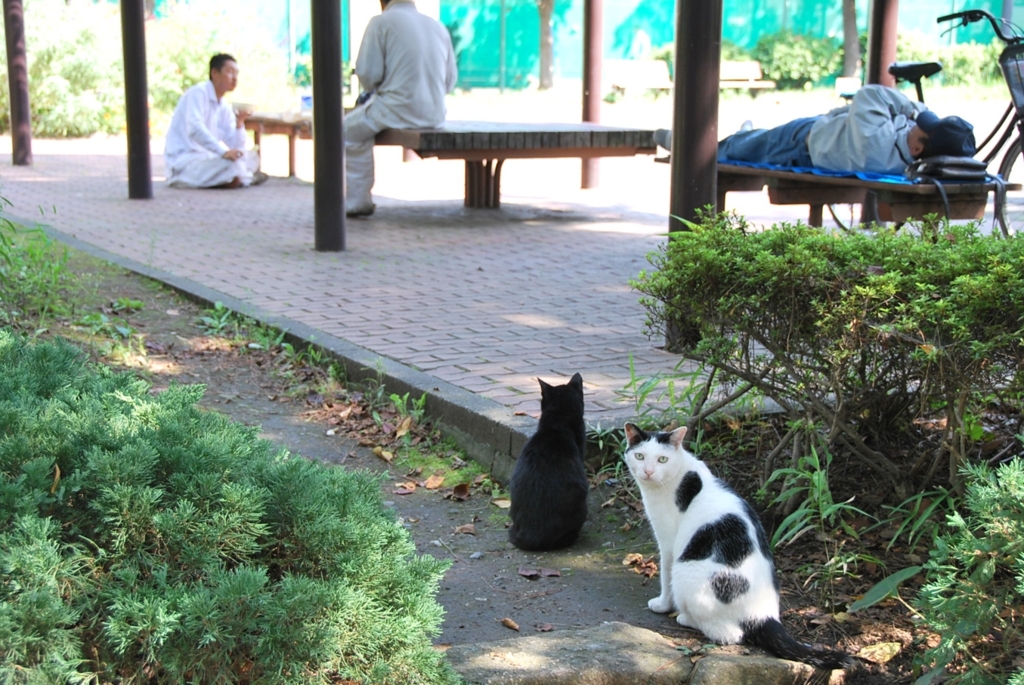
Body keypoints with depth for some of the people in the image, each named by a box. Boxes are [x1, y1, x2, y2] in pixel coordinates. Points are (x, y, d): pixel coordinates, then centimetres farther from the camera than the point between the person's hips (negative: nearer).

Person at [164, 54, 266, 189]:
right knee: (232, 164, -29)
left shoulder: (225, 108, 14)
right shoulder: (198, 93, -9)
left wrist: (240, 123, -6)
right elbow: (195, 128, -27)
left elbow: (235, 148, 11)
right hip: (182, 164, -9)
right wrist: (223, 151, -36)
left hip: (206, 159, 9)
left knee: (252, 157, 2)